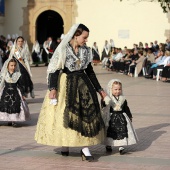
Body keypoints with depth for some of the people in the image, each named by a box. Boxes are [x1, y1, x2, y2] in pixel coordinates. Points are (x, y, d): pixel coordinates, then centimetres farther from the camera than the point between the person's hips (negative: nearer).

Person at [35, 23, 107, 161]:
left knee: (87, 113, -6)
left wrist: (99, 90, 17)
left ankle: (85, 148, -5)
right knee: (64, 114, 1)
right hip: (66, 85, -4)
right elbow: (54, 70, -11)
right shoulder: (62, 50, -7)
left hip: (83, 85, 4)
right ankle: (65, 145, 19)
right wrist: (52, 88, -23)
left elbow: (90, 72, 16)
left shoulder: (86, 51, 8)